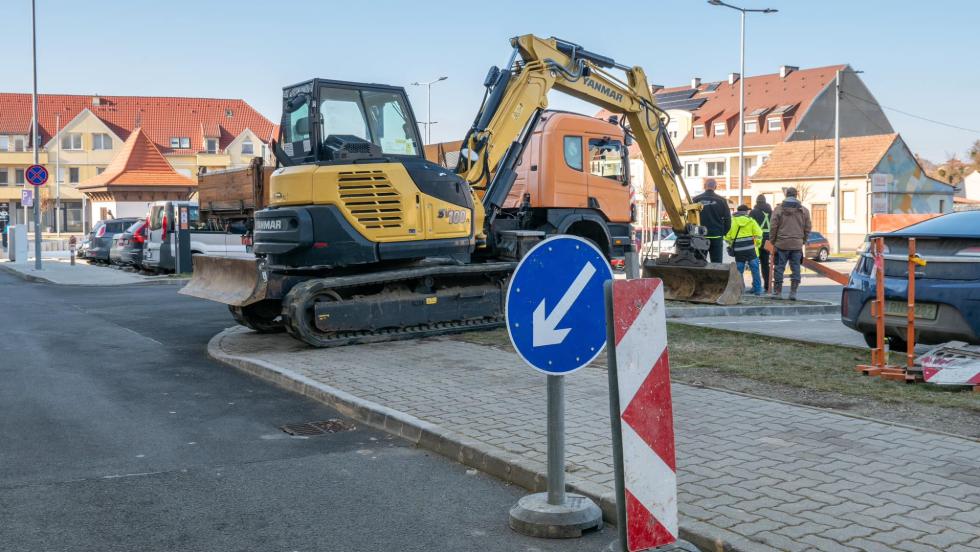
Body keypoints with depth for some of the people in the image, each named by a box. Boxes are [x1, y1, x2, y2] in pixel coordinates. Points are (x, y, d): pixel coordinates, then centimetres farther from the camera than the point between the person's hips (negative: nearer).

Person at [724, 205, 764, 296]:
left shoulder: (732, 221, 5)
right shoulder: (751, 221, 4)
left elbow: (727, 236, 2)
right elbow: (758, 234, -3)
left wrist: (731, 245, 17)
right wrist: (757, 245, 10)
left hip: (738, 250, 1)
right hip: (751, 250, -1)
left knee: (739, 271, 9)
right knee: (755, 270, 6)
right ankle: (757, 291, 6)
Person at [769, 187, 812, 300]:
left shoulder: (778, 209, -2)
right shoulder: (804, 210, 5)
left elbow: (773, 227, -3)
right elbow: (808, 228, 7)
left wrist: (773, 241, 8)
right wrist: (803, 241, 18)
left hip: (782, 244, -2)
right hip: (797, 244, 2)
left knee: (779, 268, 5)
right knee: (795, 268, 6)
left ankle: (777, 292, 7)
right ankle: (793, 292, 4)